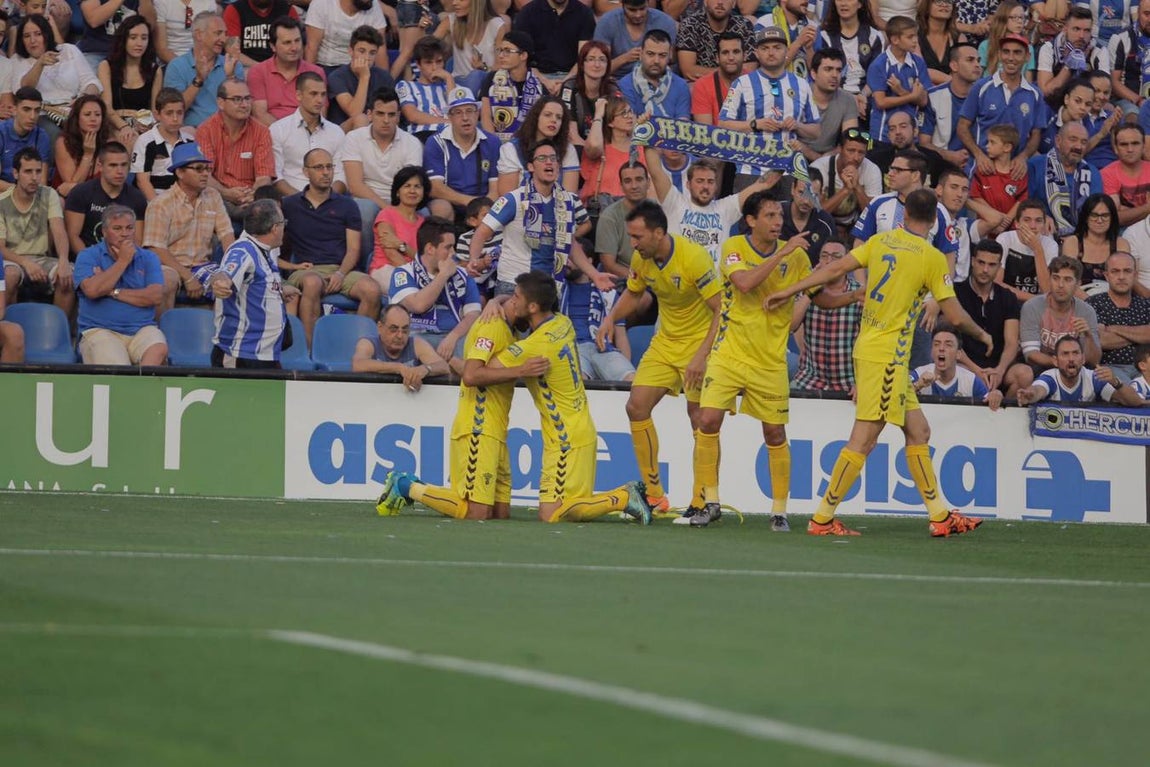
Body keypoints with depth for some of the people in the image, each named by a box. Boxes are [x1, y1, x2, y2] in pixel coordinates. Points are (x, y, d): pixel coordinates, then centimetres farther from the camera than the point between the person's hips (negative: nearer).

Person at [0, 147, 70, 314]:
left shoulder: (49, 195, 3)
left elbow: (59, 231, -11)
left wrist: (63, 262, -30)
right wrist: (26, 263, -29)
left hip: (42, 259, 2)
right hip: (13, 260, -2)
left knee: (69, 277, -28)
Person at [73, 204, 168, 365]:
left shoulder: (148, 259, 15)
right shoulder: (88, 256, 9)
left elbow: (156, 296, 0)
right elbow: (92, 290, -10)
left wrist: (113, 292, -3)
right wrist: (123, 261, -1)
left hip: (141, 329, 2)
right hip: (100, 331, -2)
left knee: (159, 350, -34)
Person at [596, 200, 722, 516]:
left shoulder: (693, 258, -25)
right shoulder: (641, 259, -5)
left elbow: (721, 311, -22)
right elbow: (633, 294, 16)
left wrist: (702, 356, -29)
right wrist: (611, 318, -4)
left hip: (700, 341, -7)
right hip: (665, 342, 7)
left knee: (700, 416, -10)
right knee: (637, 406, -3)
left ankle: (702, 502, 0)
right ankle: (654, 496, 5)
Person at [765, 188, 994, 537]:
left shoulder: (881, 241, 6)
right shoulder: (933, 258, -10)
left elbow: (836, 269, 2)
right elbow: (955, 317, -7)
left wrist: (791, 291, 9)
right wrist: (982, 335, 12)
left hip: (869, 347, 8)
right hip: (887, 355, -8)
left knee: (918, 431, 12)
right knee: (864, 440, -5)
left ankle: (940, 516, 15)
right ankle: (822, 518, -4)